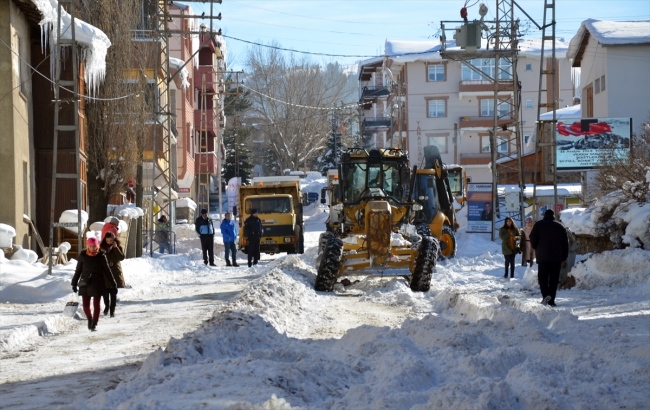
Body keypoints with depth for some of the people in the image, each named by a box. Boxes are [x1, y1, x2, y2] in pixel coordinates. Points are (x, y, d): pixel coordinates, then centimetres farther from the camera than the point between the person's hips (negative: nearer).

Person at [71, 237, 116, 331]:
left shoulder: (101, 256, -3)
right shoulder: (83, 255, 0)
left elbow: (107, 271, 3)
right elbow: (78, 270, 10)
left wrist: (114, 284, 3)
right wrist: (74, 283, 12)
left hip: (97, 283, -1)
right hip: (85, 283, 1)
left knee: (96, 305, 0)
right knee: (86, 305, 2)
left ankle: (94, 324, 13)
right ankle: (90, 319, 29)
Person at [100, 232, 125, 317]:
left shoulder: (118, 247, 0)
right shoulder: (102, 247, 3)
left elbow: (122, 257, -14)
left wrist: (115, 248, -19)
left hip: (115, 273, -1)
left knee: (113, 293, 1)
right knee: (105, 292, 2)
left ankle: (112, 310, 7)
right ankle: (106, 306, 28)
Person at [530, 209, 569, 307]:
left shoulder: (539, 225, 3)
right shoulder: (560, 226, 11)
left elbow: (533, 239, -4)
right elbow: (565, 243, 10)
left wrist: (536, 249, 16)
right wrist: (564, 257, 14)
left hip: (543, 256, -2)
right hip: (557, 258, 2)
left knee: (543, 277, 1)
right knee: (554, 279, 5)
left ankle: (546, 294, -23)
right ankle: (551, 300, 3)